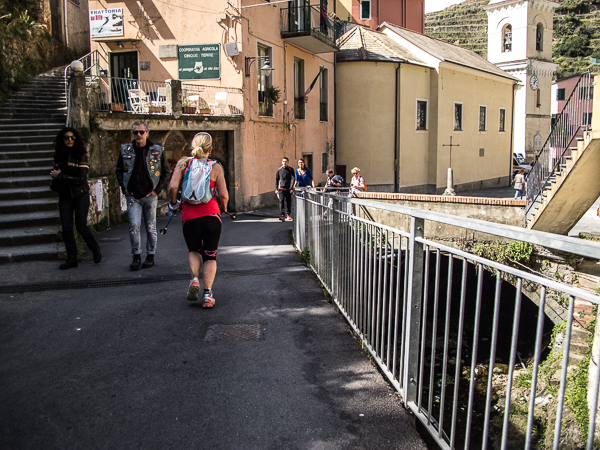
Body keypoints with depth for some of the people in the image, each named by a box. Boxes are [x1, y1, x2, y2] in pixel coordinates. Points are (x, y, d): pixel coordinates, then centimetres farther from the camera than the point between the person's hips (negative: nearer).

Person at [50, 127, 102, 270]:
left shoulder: (81, 155, -9)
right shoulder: (59, 155, 6)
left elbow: (81, 179, -16)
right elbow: (56, 172, 17)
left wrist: (60, 176, -15)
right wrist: (55, 174, -6)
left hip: (80, 195, -4)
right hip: (64, 195, 5)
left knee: (81, 226, -4)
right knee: (66, 227, 0)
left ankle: (96, 250, 20)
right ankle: (71, 259, 8)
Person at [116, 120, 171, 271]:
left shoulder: (157, 151, 1)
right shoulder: (126, 150, 5)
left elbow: (167, 171, 5)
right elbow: (119, 170, 15)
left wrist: (157, 190, -3)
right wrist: (124, 189, 3)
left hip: (150, 195, -1)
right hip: (133, 196, 1)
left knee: (150, 227, 6)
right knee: (134, 225, -10)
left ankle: (150, 256, 19)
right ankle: (136, 257, 1)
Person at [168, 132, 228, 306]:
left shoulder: (183, 163, 1)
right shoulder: (216, 167, -1)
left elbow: (173, 187, -10)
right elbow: (223, 195, -4)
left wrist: (173, 203, 9)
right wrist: (224, 207, 17)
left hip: (189, 215, 1)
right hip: (211, 215, -1)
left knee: (194, 251, 24)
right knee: (210, 255, 12)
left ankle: (194, 279, -1)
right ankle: (208, 294, 3)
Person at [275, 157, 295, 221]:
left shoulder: (291, 170, 3)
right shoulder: (279, 170, 6)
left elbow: (292, 179, -1)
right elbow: (276, 179, 11)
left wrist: (291, 188, -11)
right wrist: (276, 189, 6)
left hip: (288, 189, 0)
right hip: (281, 189, 0)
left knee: (289, 202, 7)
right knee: (281, 201, -12)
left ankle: (288, 214, 24)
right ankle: (282, 215, -17)